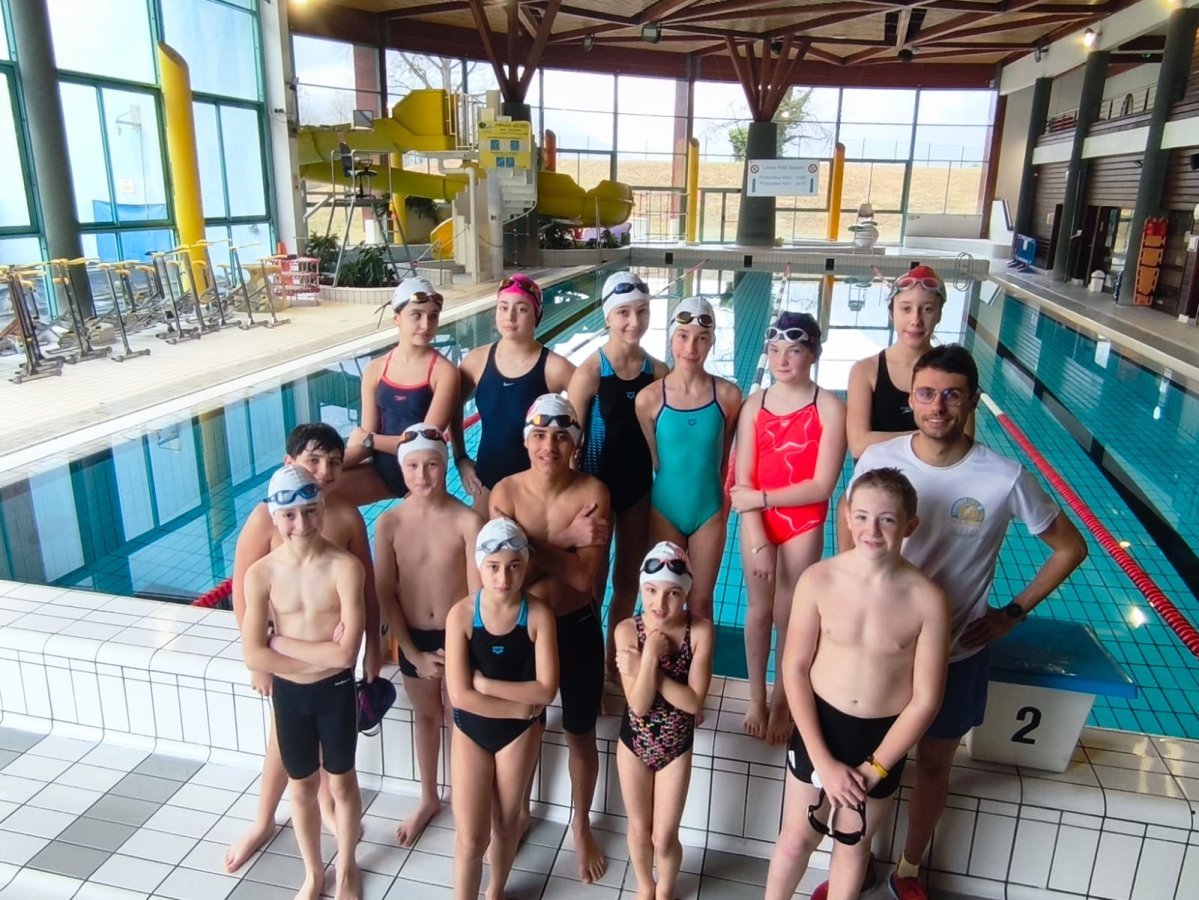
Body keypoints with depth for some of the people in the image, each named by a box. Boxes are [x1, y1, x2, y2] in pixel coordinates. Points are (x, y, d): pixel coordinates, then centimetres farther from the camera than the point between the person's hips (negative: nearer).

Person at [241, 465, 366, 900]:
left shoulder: (345, 567, -21)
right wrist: (320, 655, -17)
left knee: (341, 781, 18)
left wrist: (281, 641, -17)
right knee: (301, 786, 20)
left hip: (336, 690, -2)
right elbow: (254, 656, -14)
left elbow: (346, 653, -25)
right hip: (288, 693, 2)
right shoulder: (261, 574, -13)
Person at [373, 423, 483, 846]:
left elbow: (478, 594, -15)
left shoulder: (468, 520, -19)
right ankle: (428, 798, 45)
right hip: (413, 639, 3)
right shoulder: (389, 523, -11)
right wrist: (413, 652, -6)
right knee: (425, 716, 23)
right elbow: (385, 594, -6)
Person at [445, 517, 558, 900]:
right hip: (471, 729, -1)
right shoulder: (461, 614, -19)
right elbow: (460, 695, -21)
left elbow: (547, 689, -20)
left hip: (520, 732, 1)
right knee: (470, 838, 5)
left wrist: (486, 683, -21)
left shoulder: (538, 614, -18)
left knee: (506, 824, 21)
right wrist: (522, 707, -18)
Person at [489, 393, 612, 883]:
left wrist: (535, 548, -21)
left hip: (577, 627, -1)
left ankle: (581, 824, 42)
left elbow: (584, 576, -22)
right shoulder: (505, 492, -13)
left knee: (580, 733, 17)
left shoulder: (592, 492, -17)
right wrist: (565, 541, -25)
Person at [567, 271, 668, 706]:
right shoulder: (589, 372, -16)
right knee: (592, 583, 11)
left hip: (639, 488, 4)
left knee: (629, 580, 18)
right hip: (597, 488, -4)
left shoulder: (658, 371, -3)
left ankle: (615, 661, 39)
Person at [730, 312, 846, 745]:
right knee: (759, 610, 14)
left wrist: (761, 497, -15)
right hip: (757, 522, 2)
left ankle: (782, 701, 33)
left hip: (803, 526, -2)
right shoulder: (754, 405, -5)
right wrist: (757, 540, -16)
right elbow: (742, 483, -8)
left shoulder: (829, 408, -12)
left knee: (789, 615, 11)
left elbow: (821, 486, -16)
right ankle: (756, 699, 33)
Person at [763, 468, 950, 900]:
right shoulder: (818, 580, -17)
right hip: (819, 726, 0)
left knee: (852, 844, 22)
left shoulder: (928, 600, -18)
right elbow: (794, 669, -11)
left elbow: (926, 699, -11)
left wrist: (873, 769, -10)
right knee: (797, 838, 18)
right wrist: (824, 761, -12)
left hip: (883, 738, 0)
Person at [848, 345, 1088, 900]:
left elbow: (1070, 548, -1)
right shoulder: (877, 460, -13)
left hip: (955, 652, 0)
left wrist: (1012, 612, -4)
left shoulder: (1006, 479, -17)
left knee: (933, 762, 19)